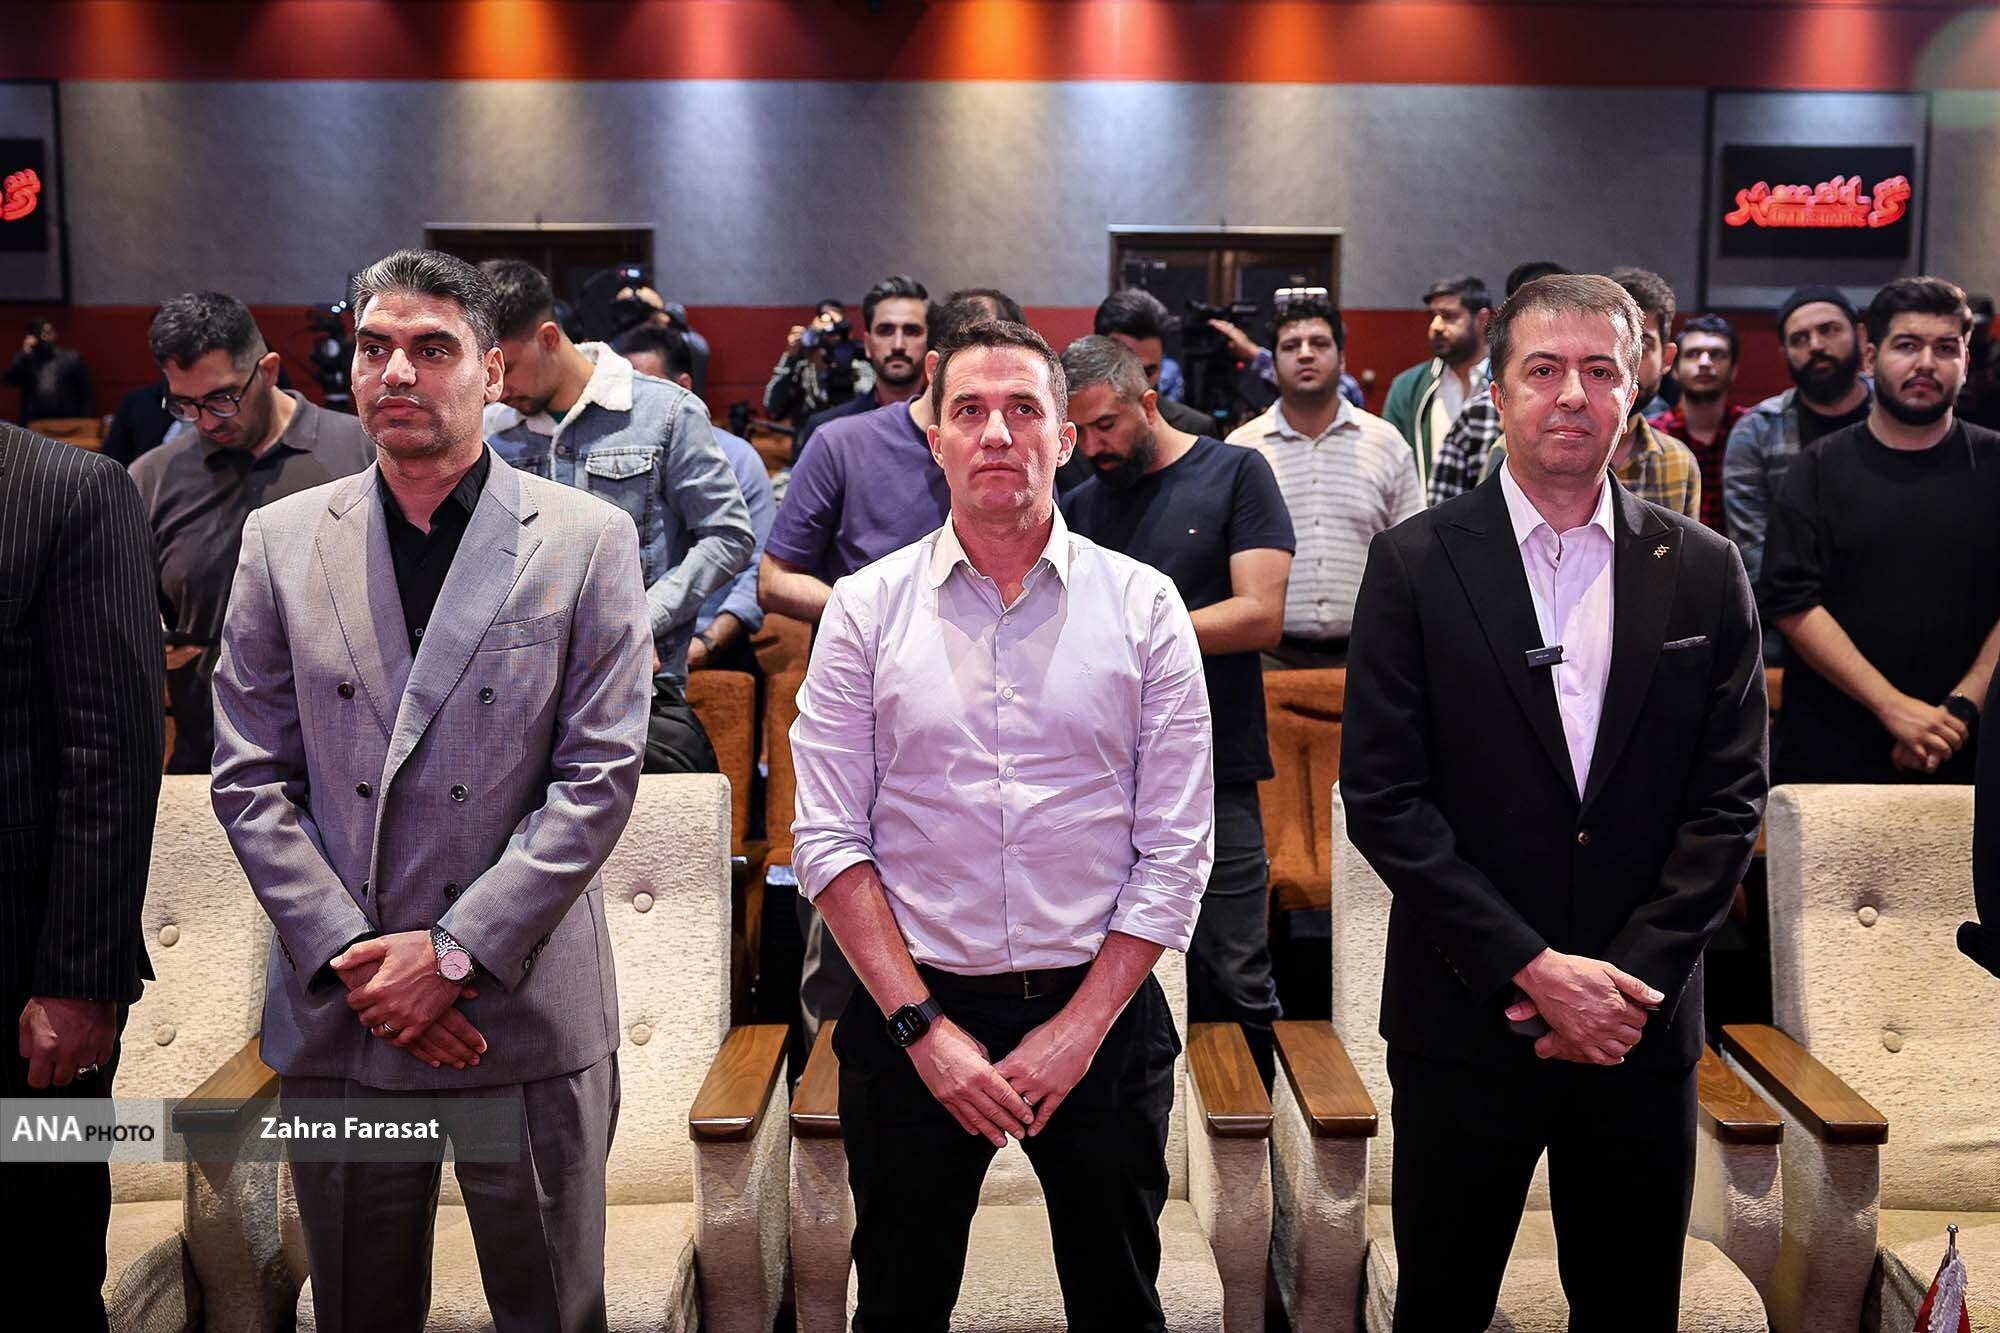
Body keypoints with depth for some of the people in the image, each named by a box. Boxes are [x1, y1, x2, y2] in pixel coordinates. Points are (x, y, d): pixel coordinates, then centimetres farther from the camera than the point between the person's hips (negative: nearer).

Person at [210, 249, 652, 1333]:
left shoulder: (588, 539, -2)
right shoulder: (282, 540, 5)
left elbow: (600, 776, -7)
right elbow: (250, 780, 3)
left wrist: (456, 952, -12)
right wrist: (351, 956, -8)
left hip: (528, 1012, -2)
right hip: (336, 1013, 2)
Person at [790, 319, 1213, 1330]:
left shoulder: (1144, 606, -2)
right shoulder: (866, 608, -1)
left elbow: (1176, 848, -3)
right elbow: (829, 840, -3)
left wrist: (1078, 1030, -9)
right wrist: (923, 1025, -10)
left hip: (1101, 1013, 0)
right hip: (911, 1015, 0)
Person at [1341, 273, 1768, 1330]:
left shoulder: (1704, 571, 3)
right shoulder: (1415, 564, -4)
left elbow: (1729, 798, 1)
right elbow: (1381, 797, -9)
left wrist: (1627, 980, -9)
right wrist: (1534, 971, -13)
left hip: (1641, 1025, 2)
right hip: (1467, 1017, -2)